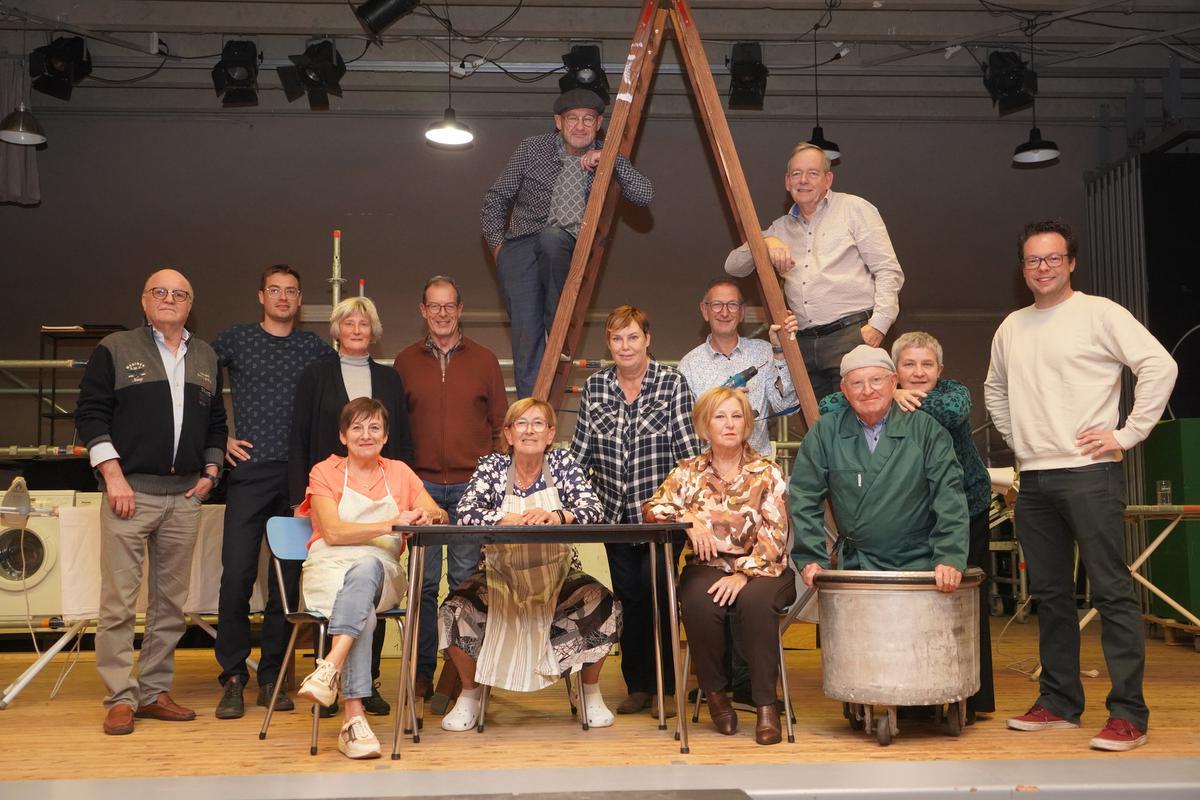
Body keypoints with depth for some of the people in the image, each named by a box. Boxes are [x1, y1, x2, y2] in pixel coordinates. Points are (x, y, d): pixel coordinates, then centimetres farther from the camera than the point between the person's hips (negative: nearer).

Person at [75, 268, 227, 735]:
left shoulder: (206, 359, 16)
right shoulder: (115, 350, 3)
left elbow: (216, 423, 22)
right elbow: (90, 415, -2)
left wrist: (210, 471, 9)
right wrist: (113, 474, -10)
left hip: (185, 495, 4)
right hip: (130, 490, -4)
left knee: (171, 601, 7)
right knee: (118, 600, -5)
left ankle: (155, 692, 16)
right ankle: (120, 698, 2)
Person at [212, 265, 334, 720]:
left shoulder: (316, 348, 11)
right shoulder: (234, 341, 7)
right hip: (249, 471, -2)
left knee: (288, 576, 5)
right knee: (237, 573, -7)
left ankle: (272, 677, 14)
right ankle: (233, 677, 5)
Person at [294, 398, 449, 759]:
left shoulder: (399, 472, 17)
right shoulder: (324, 472, 9)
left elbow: (440, 516, 8)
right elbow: (333, 532, -8)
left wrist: (429, 516, -18)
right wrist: (391, 524, -21)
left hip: (382, 572, 1)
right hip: (329, 569, -1)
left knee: (367, 568, -37)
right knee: (363, 613, -36)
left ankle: (330, 666, -49)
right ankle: (353, 720, -43)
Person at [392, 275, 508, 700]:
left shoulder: (484, 359, 9)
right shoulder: (405, 361, 10)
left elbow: (499, 424, 10)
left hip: (471, 485, 0)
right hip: (421, 483, 1)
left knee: (466, 580, 1)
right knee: (424, 581, 2)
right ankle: (423, 670, 10)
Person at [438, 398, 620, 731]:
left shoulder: (563, 463, -1)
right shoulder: (492, 466, -3)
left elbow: (593, 509, -14)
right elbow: (465, 513, -16)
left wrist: (555, 516, -34)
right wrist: (511, 519, -31)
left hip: (557, 576, 0)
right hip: (500, 575, 0)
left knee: (603, 606, -22)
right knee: (454, 611, -23)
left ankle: (591, 692, 5)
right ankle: (470, 694, 5)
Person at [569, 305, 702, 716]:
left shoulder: (672, 382, -4)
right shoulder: (595, 386, 6)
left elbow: (688, 448, -6)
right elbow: (580, 450, 9)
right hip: (615, 513, 4)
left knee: (657, 595, -8)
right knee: (628, 597, 9)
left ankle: (665, 686, 8)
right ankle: (638, 685, 20)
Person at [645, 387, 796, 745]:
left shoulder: (767, 473, 4)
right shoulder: (688, 472, 12)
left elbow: (774, 535, -6)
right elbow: (654, 507, 1)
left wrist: (744, 574, -19)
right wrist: (688, 519, -17)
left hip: (761, 567, -1)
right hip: (708, 566, 1)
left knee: (756, 600, -35)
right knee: (699, 602, -33)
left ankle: (766, 704, -22)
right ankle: (714, 691, -9)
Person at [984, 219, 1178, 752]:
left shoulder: (1098, 313, -3)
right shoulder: (1012, 327, 15)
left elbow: (1160, 366, -10)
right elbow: (995, 389, 29)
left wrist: (1127, 434, -11)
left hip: (1089, 473, -6)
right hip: (1033, 478, 6)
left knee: (1111, 592, -6)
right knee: (1050, 594, 11)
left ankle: (1128, 714, 0)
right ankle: (1059, 702, 20)